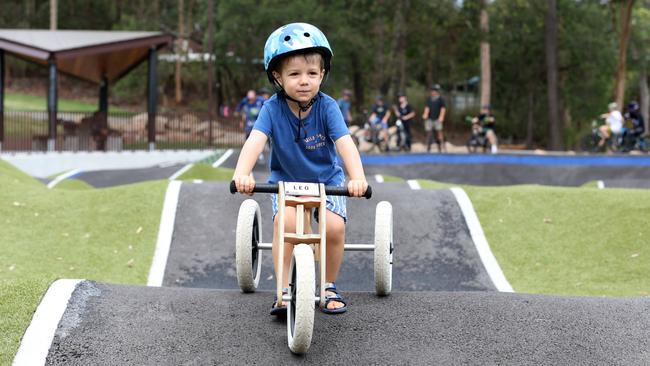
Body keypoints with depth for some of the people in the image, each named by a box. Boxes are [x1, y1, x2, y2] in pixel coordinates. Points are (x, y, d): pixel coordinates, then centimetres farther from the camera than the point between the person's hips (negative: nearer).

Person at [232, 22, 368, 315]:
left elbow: (345, 143, -30)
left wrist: (357, 178, -48)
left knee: (335, 227, -21)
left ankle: (329, 286, 4)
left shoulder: (327, 107, -19)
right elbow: (255, 140, -33)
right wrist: (242, 173, -52)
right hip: (286, 180, 0)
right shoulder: (273, 108, -19)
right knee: (285, 222, -28)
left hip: (326, 179, 0)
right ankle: (283, 290, -13)